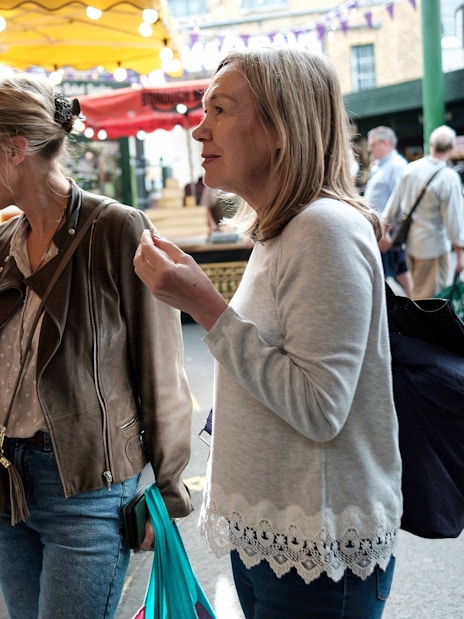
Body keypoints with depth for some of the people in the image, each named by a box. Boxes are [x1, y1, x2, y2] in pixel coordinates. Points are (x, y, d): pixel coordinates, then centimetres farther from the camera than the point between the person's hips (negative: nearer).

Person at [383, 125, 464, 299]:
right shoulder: (449, 177, -20)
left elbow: (395, 202, 3)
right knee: (430, 297, 5)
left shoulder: (411, 168, -3)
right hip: (434, 245, -6)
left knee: (418, 290, 23)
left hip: (410, 241, 6)